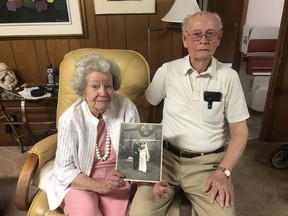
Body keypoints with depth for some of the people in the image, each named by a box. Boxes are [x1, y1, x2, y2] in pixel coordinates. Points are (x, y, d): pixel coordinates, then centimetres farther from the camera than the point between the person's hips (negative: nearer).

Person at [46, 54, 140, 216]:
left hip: (117, 181, 1)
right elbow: (64, 170, -10)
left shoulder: (126, 107, -13)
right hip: (80, 182, -1)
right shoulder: (70, 119, -16)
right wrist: (99, 186, -22)